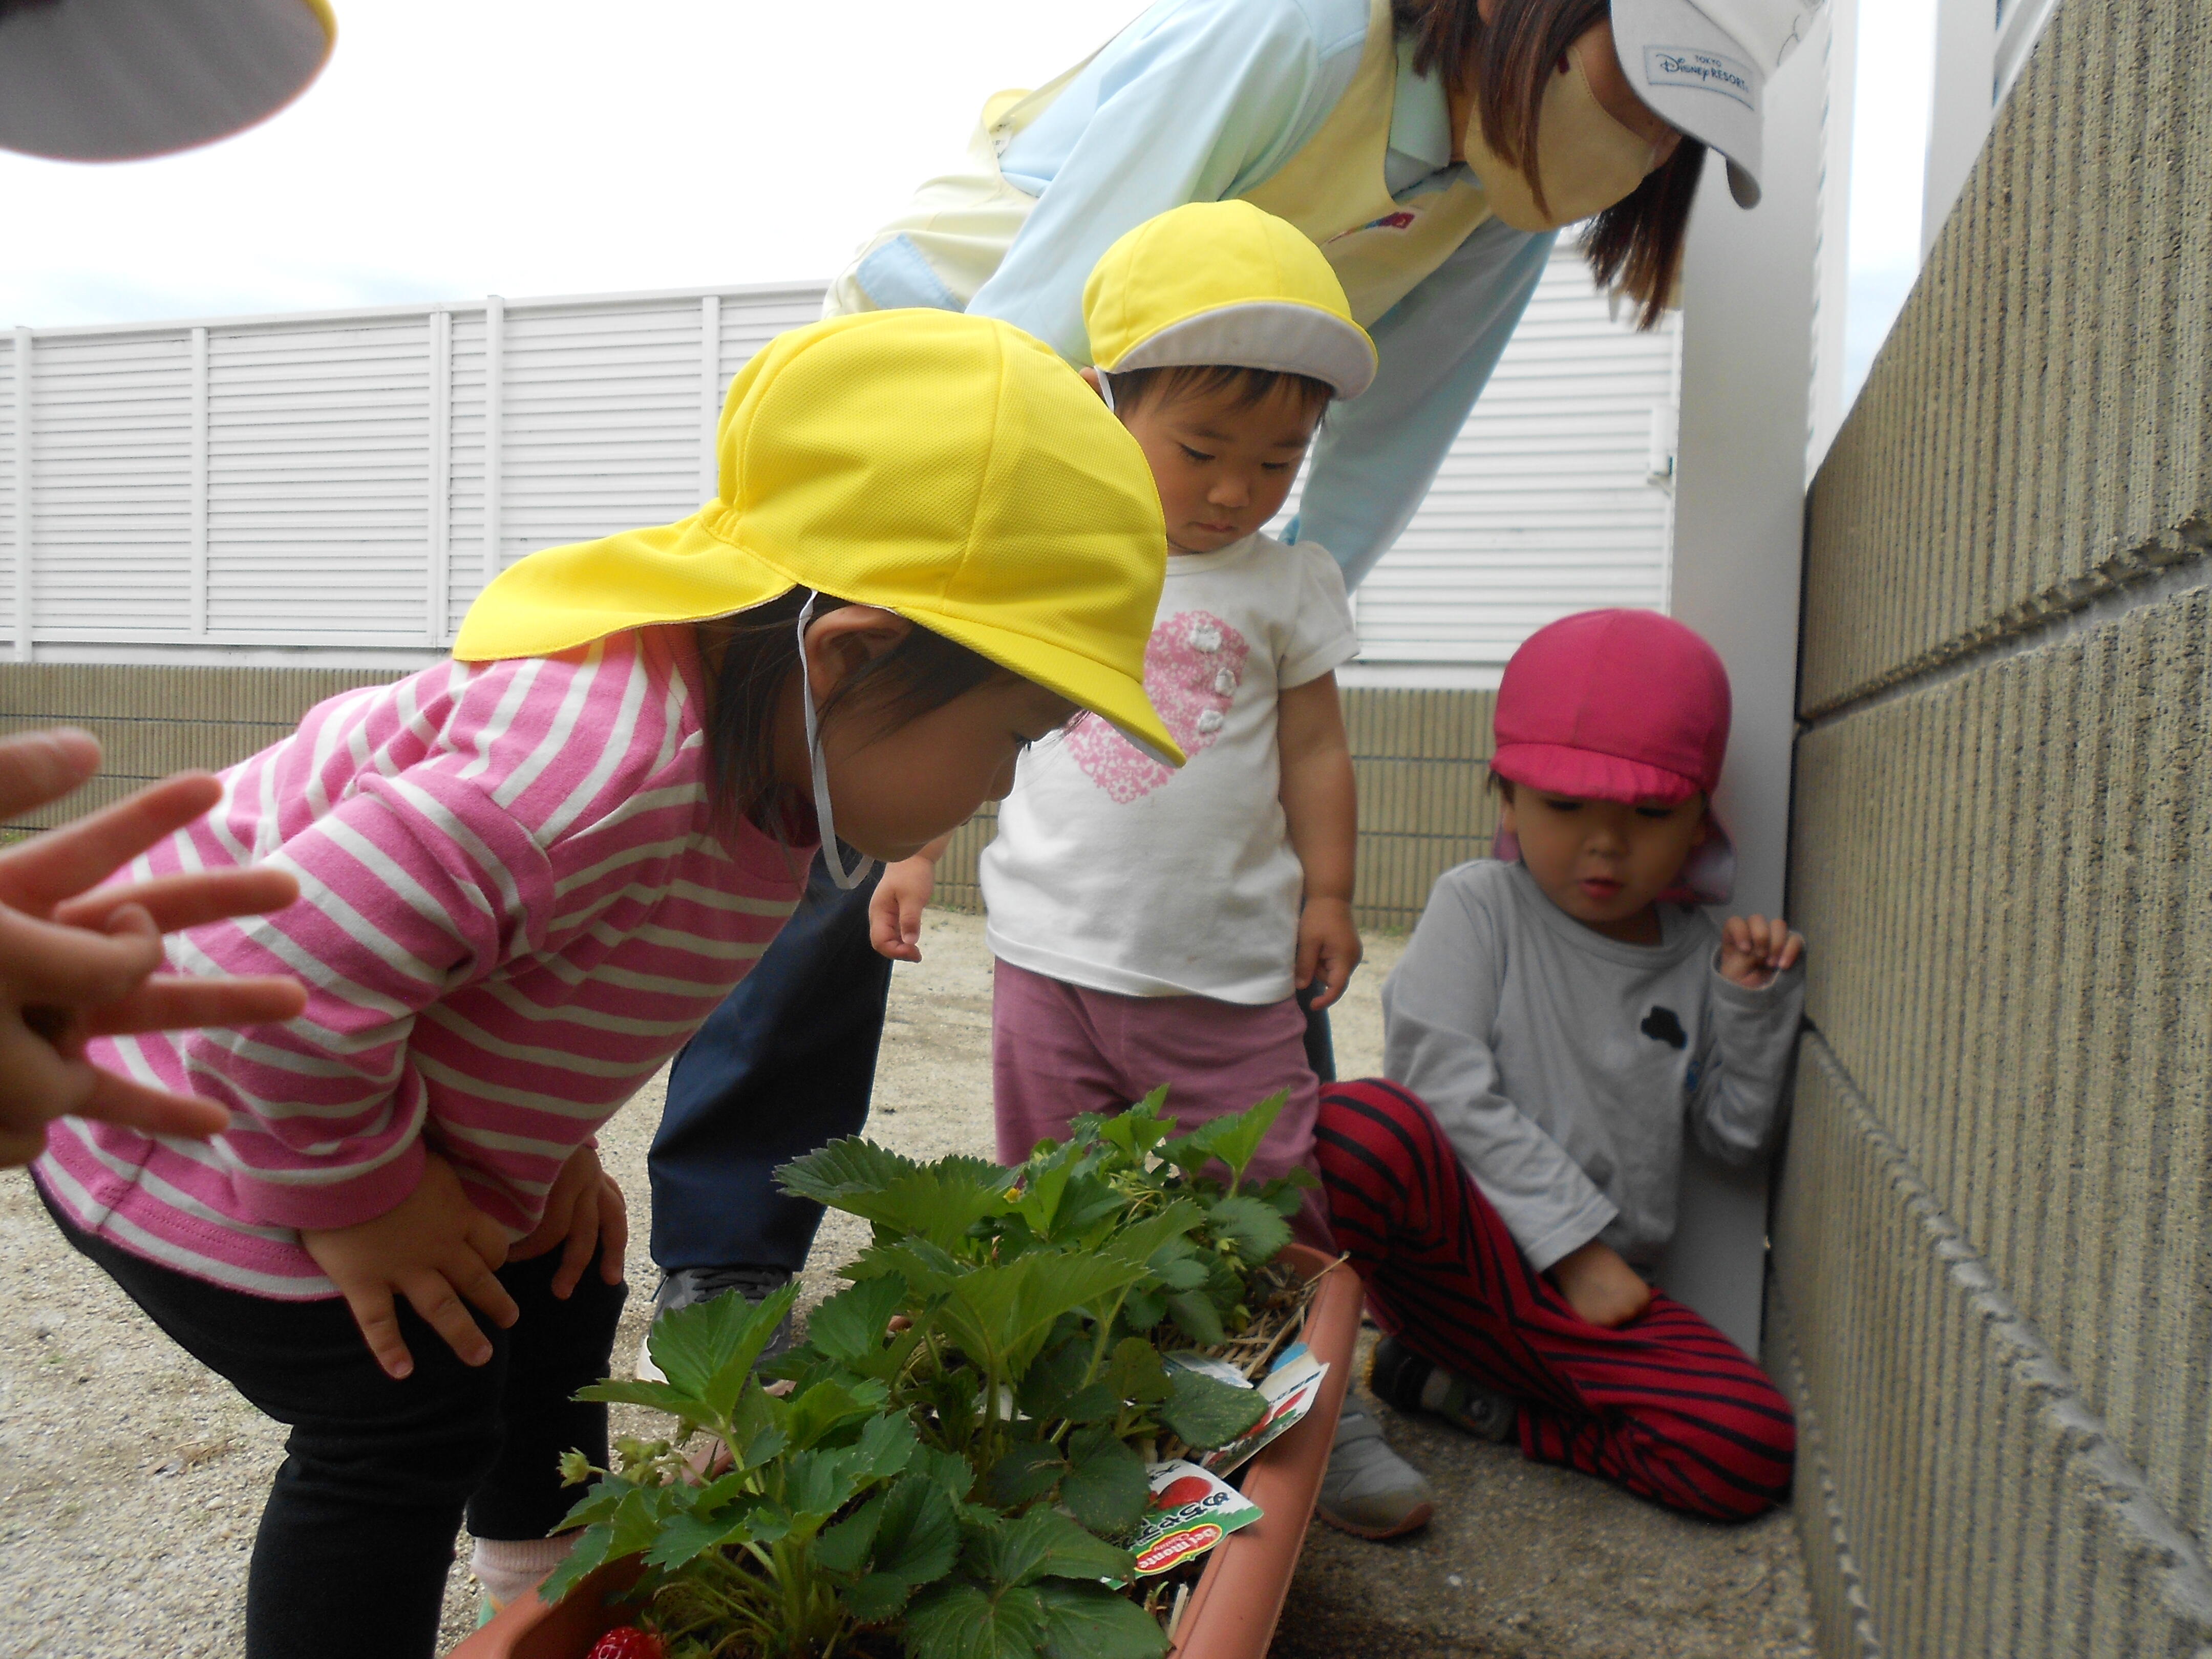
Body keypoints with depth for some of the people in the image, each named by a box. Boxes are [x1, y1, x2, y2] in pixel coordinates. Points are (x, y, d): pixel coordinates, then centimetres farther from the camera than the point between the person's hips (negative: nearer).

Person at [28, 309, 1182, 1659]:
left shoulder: (765, 745, -10)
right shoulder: (599, 772, -43)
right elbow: (276, 986, -39)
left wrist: (550, 1136, 4)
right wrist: (358, 1202, -22)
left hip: (350, 1086, 9)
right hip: (201, 1104, -9)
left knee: (558, 1292, 18)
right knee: (408, 1424, -6)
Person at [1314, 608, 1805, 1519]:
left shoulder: (1698, 952, 11)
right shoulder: (1480, 905, -2)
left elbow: (1733, 1131, 14)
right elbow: (1445, 1088, -13)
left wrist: (1758, 1000, -1)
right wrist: (1576, 1238, -13)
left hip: (1598, 1290, 5)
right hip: (1463, 1245, -4)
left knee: (1752, 1450, -20)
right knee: (1366, 1122, -36)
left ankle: (1465, 1396, -2)